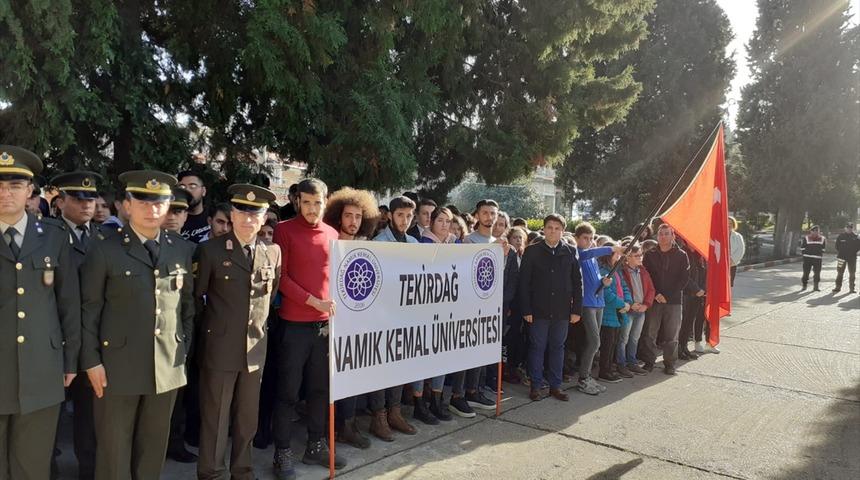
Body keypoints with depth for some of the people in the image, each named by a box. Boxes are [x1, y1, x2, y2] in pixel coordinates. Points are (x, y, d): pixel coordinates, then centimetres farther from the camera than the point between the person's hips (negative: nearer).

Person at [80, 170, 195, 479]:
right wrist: (91, 361, -6)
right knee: (114, 446, 10)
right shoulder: (104, 251, -4)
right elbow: (89, 309, -3)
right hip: (118, 366, -3)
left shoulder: (182, 250, 5)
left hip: (168, 365, 3)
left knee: (154, 443, 14)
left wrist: (184, 348, 8)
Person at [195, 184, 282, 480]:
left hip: (255, 347, 3)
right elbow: (196, 295, 3)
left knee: (247, 417, 15)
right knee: (215, 418, 6)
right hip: (220, 346, -3)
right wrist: (210, 324, 8)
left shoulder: (273, 252, 3)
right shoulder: (211, 250, -6)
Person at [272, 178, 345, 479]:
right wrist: (313, 301, -15)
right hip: (295, 323, -4)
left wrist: (334, 310, 3)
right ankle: (283, 452, 15)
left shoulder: (332, 234, 10)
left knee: (321, 387, 12)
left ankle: (316, 446, 25)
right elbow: (280, 276, -7)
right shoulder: (285, 230, -3)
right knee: (288, 390, 3)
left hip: (326, 322, 5)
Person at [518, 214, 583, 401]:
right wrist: (526, 309, -8)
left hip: (562, 310, 2)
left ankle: (556, 386, 21)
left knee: (558, 347, 10)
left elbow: (577, 282, 6)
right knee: (537, 347, 5)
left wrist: (577, 309, 0)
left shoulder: (570, 252, 5)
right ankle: (536, 386, 15)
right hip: (538, 309, -2)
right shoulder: (532, 251, 0)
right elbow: (523, 282, -3)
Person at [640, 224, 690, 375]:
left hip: (674, 301, -1)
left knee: (671, 335, 4)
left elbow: (684, 279, -3)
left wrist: (667, 295, -10)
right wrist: (655, 294, -9)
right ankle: (649, 361, 13)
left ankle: (669, 363, 16)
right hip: (654, 300, 1)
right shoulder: (650, 255, 6)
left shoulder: (681, 255, 2)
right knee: (650, 333, 2)